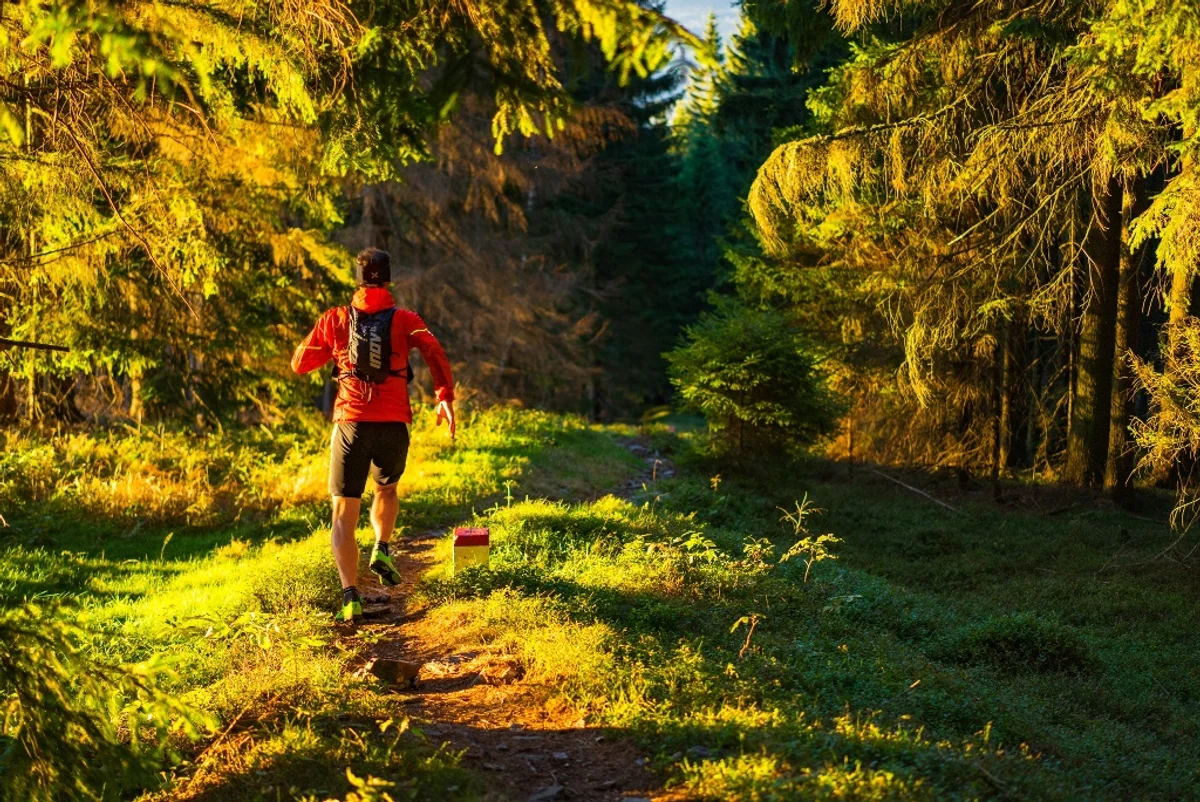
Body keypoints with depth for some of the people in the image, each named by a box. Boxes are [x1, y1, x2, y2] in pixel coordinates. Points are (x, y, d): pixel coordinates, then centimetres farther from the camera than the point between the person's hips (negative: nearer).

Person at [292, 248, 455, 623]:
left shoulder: (335, 319, 7)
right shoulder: (404, 320, 4)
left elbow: (300, 363, 13)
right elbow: (434, 352, -11)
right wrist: (445, 397, -6)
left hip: (351, 423, 0)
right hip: (394, 424, 1)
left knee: (344, 514, 1)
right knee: (386, 490, 30)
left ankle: (350, 596, -13)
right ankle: (382, 550, 8)